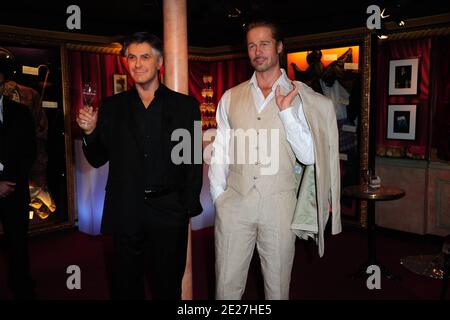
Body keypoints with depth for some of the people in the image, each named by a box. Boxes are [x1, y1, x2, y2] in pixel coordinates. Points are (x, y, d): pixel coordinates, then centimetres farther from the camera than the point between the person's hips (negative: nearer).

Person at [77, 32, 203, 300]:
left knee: (168, 286, 14)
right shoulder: (113, 107, 5)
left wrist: (189, 208, -5)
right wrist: (90, 132, -11)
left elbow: (193, 160, 1)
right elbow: (98, 160, 7)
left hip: (170, 213, -1)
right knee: (127, 286, 17)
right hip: (126, 214, 2)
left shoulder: (185, 105, 0)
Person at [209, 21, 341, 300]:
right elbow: (220, 153, 8)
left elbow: (309, 156, -6)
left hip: (279, 204, -1)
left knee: (277, 287, 14)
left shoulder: (300, 97, 1)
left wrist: (286, 111, -13)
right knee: (227, 286, 8)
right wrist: (219, 198, 2)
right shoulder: (231, 97, 8)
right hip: (235, 202, 1)